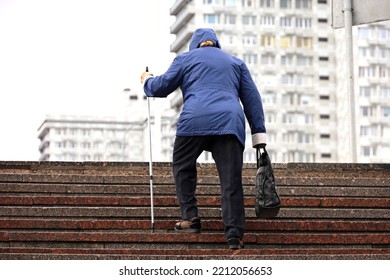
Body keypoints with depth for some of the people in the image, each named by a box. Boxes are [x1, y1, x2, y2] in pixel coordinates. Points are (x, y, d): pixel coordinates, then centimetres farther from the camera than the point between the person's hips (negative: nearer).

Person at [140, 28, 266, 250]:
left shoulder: (186, 58, 21)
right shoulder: (236, 63, 29)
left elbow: (161, 87, 18)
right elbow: (252, 98, 21)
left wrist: (147, 80, 40)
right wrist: (259, 133, 18)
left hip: (195, 120, -1)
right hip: (230, 122, 2)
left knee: (183, 166, 20)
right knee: (231, 180, -2)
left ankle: (190, 217, 11)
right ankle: (235, 234, -10)